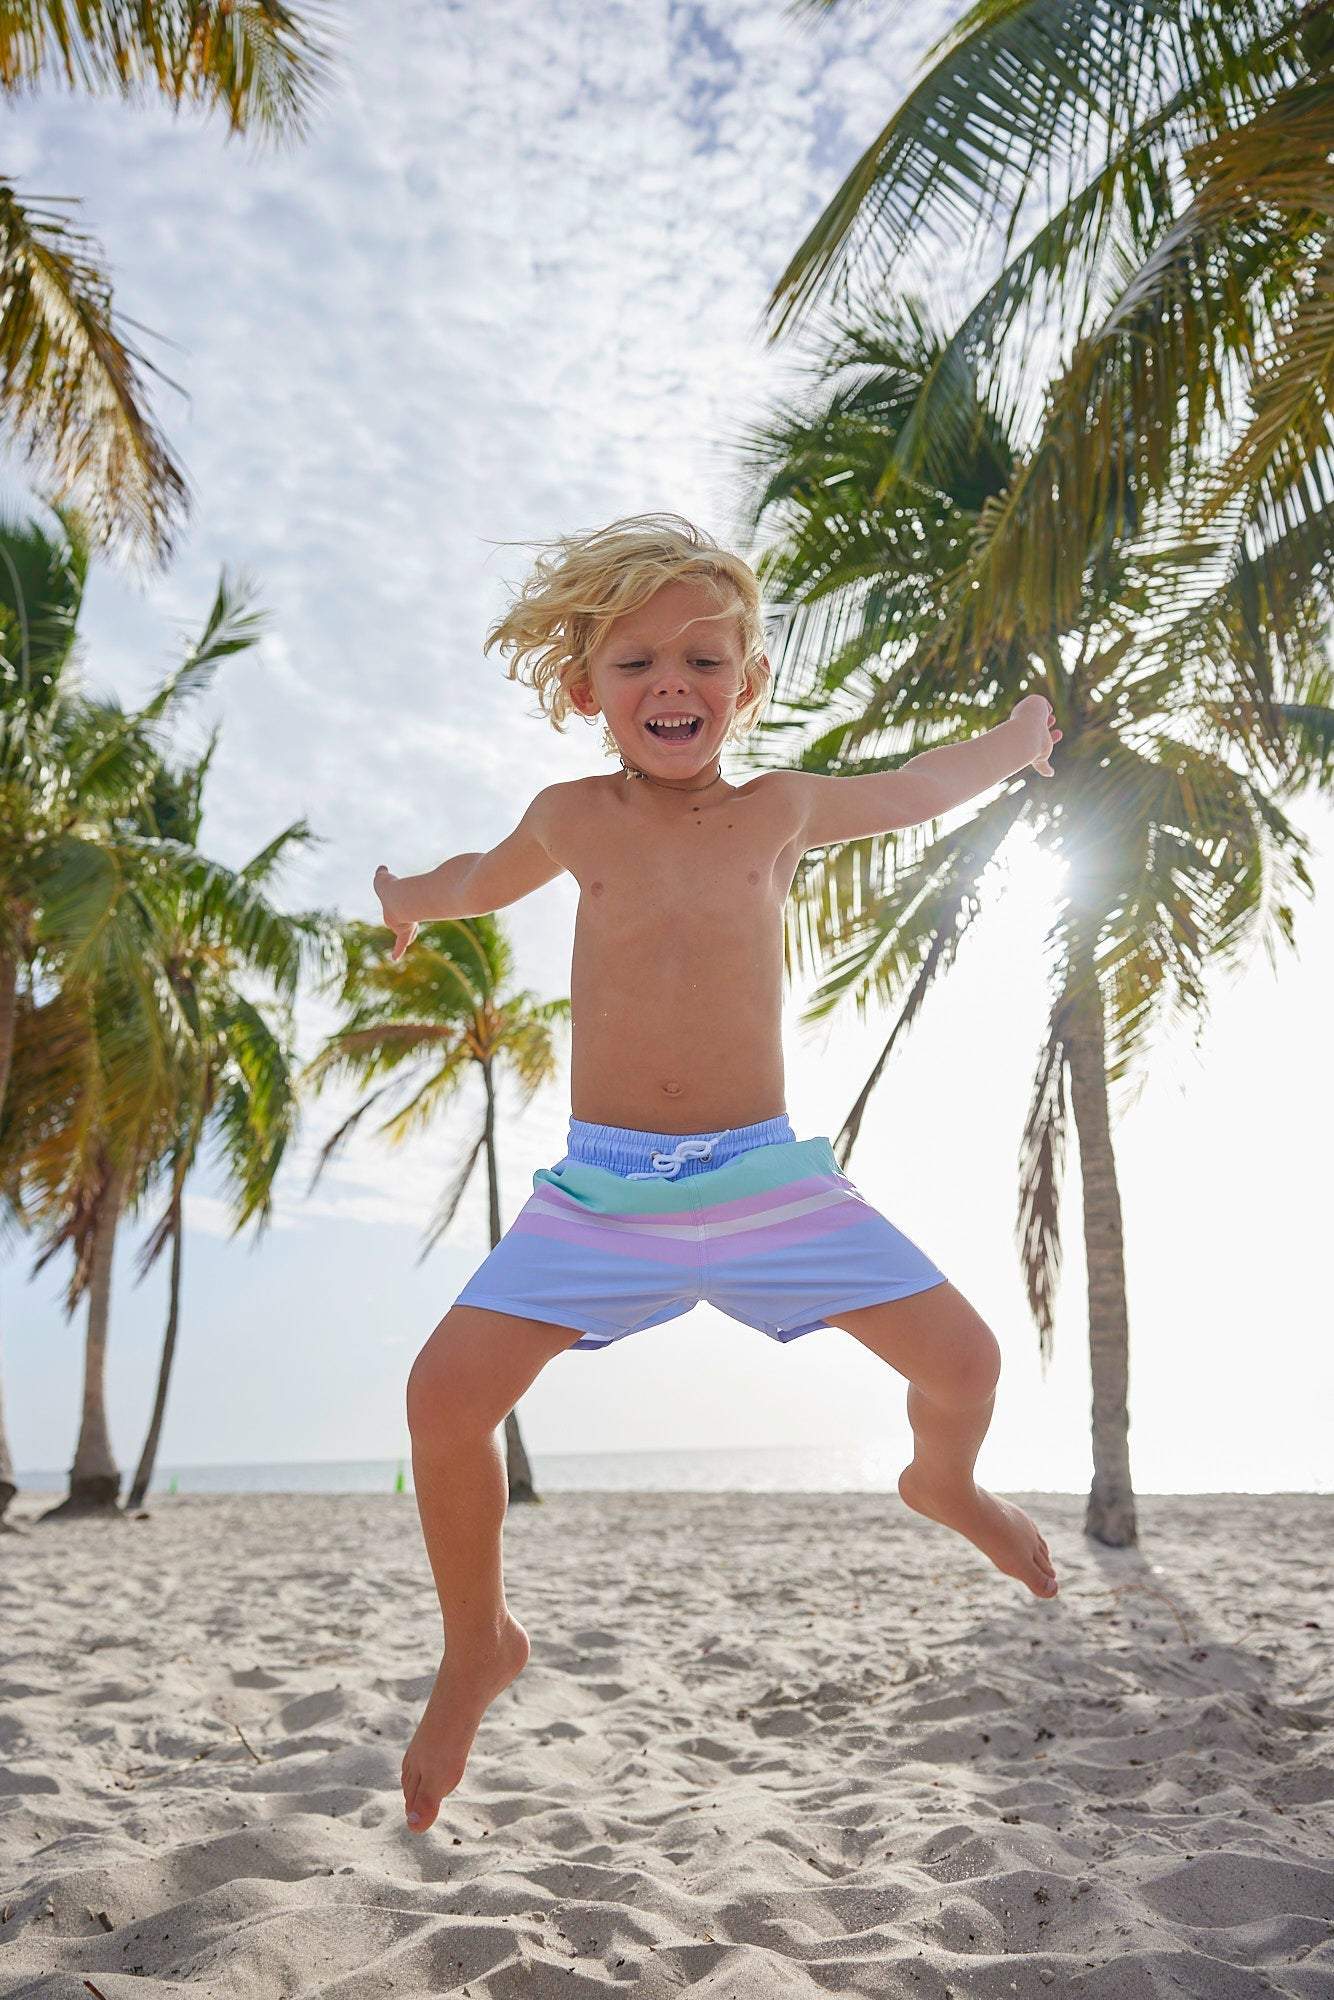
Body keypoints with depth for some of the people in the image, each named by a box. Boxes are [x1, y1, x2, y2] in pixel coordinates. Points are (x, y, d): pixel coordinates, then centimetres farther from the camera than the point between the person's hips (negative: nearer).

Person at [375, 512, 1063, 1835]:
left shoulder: (783, 807, 2)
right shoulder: (571, 819, 3)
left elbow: (912, 790, 24)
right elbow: (490, 875, 29)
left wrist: (1013, 745, 37)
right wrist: (413, 900, 38)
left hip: (766, 1175, 0)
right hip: (599, 1188, 0)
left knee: (961, 1356, -3)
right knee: (447, 1392, -14)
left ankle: (943, 1480, 37)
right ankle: (479, 1647, 14)